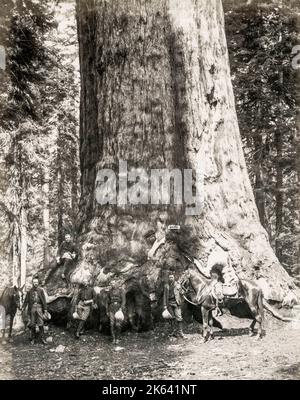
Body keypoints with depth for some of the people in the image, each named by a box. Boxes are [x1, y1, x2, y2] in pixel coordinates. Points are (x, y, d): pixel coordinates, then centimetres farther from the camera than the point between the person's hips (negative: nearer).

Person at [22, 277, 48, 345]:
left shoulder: (41, 290, 2)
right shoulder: (30, 291, 4)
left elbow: (44, 300, 2)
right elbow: (26, 300, 3)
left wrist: (45, 308, -1)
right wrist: (23, 307, -6)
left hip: (39, 307, -1)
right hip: (32, 307, 1)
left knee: (41, 323, -2)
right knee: (32, 324, 5)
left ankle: (41, 338, 6)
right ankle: (33, 338, 14)